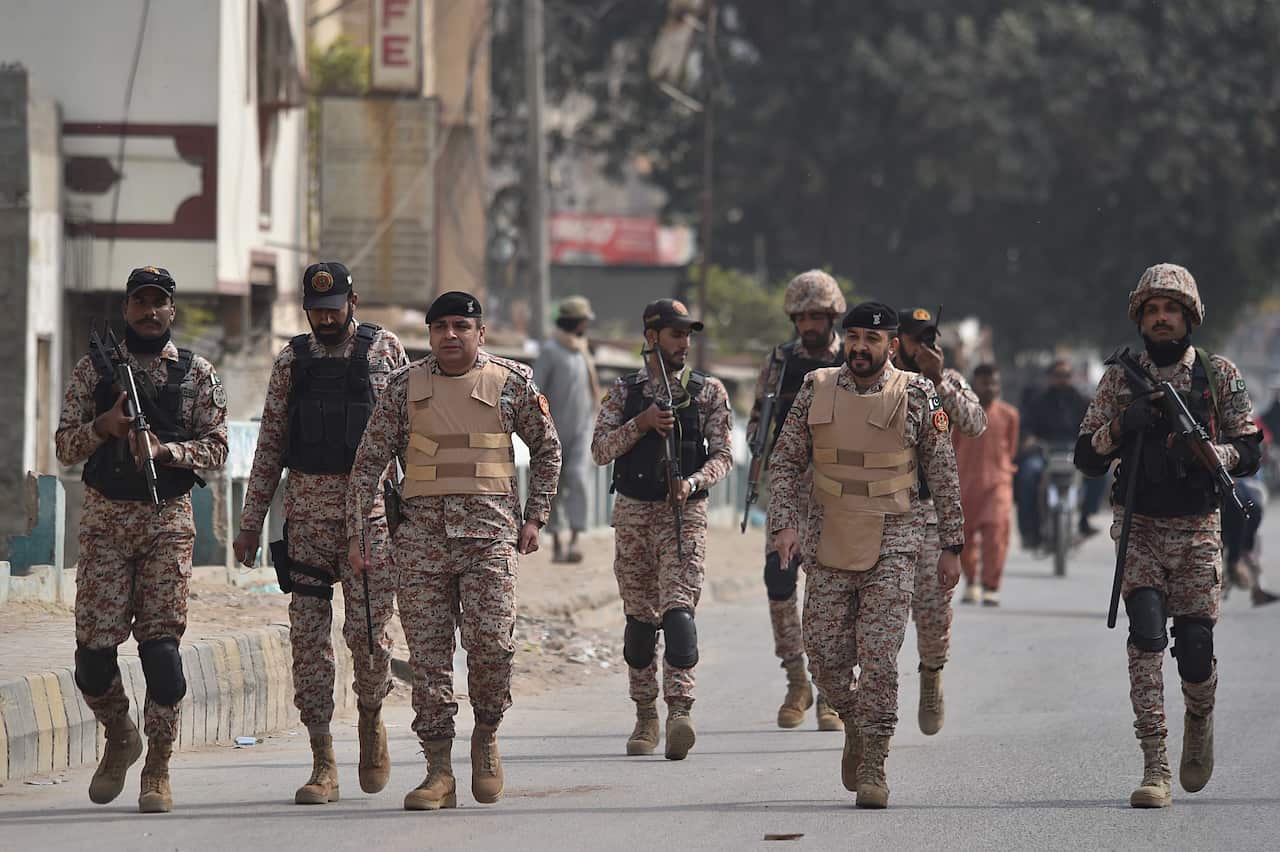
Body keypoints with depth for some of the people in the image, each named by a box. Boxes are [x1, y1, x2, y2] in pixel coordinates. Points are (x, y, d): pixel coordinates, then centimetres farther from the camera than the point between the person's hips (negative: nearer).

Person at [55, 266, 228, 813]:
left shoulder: (198, 374, 7)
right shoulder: (94, 370, 9)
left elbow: (216, 449, 1)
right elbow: (65, 446, 7)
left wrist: (163, 448, -16)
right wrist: (104, 425, -12)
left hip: (167, 520, -1)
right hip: (104, 518, 1)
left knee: (161, 643, -9)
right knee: (94, 647, -4)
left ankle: (157, 769, -1)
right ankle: (119, 738, 23)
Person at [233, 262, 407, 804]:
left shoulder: (384, 351, 3)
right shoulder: (291, 361, 10)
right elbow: (270, 444, 12)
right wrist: (251, 522, 9)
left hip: (369, 507, -2)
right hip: (306, 510, 2)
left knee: (367, 629, -7)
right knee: (308, 633, -3)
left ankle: (371, 719, 23)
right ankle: (323, 766, 1)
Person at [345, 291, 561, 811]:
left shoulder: (511, 383, 5)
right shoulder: (405, 387, 7)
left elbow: (547, 450, 16)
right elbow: (369, 462, 8)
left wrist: (534, 516, 8)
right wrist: (356, 531, 2)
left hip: (490, 531, -1)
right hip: (422, 533, 1)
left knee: (491, 643, -13)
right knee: (428, 653, -1)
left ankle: (486, 739, 13)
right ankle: (439, 773, 3)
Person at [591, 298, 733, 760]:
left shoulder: (709, 391, 5)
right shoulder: (624, 392, 8)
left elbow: (722, 455, 2)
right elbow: (600, 450, 0)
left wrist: (693, 482, -17)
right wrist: (641, 423, -14)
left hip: (684, 513, -2)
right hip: (632, 512, 2)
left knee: (678, 609, -17)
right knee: (639, 617, 7)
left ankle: (680, 713, -27)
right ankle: (645, 717, 17)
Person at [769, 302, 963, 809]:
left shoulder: (917, 396, -1)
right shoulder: (815, 391, 4)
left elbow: (943, 476, 4)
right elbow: (786, 463, 8)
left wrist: (951, 546, 4)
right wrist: (785, 523, -5)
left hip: (892, 547, -2)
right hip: (828, 545, 2)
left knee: (880, 658, -9)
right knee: (825, 657, 1)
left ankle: (872, 768, -2)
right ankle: (855, 725, 30)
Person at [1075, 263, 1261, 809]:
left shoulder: (1219, 375, 4)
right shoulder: (1120, 379, 6)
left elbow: (1249, 452, 1)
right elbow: (1086, 458, 6)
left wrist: (1206, 452, -19)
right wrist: (1120, 426, -14)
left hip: (1197, 531, 0)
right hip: (1139, 529, 0)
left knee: (1195, 651, -4)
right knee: (1146, 636, -18)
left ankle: (1199, 719, 32)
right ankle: (1155, 769, -18)